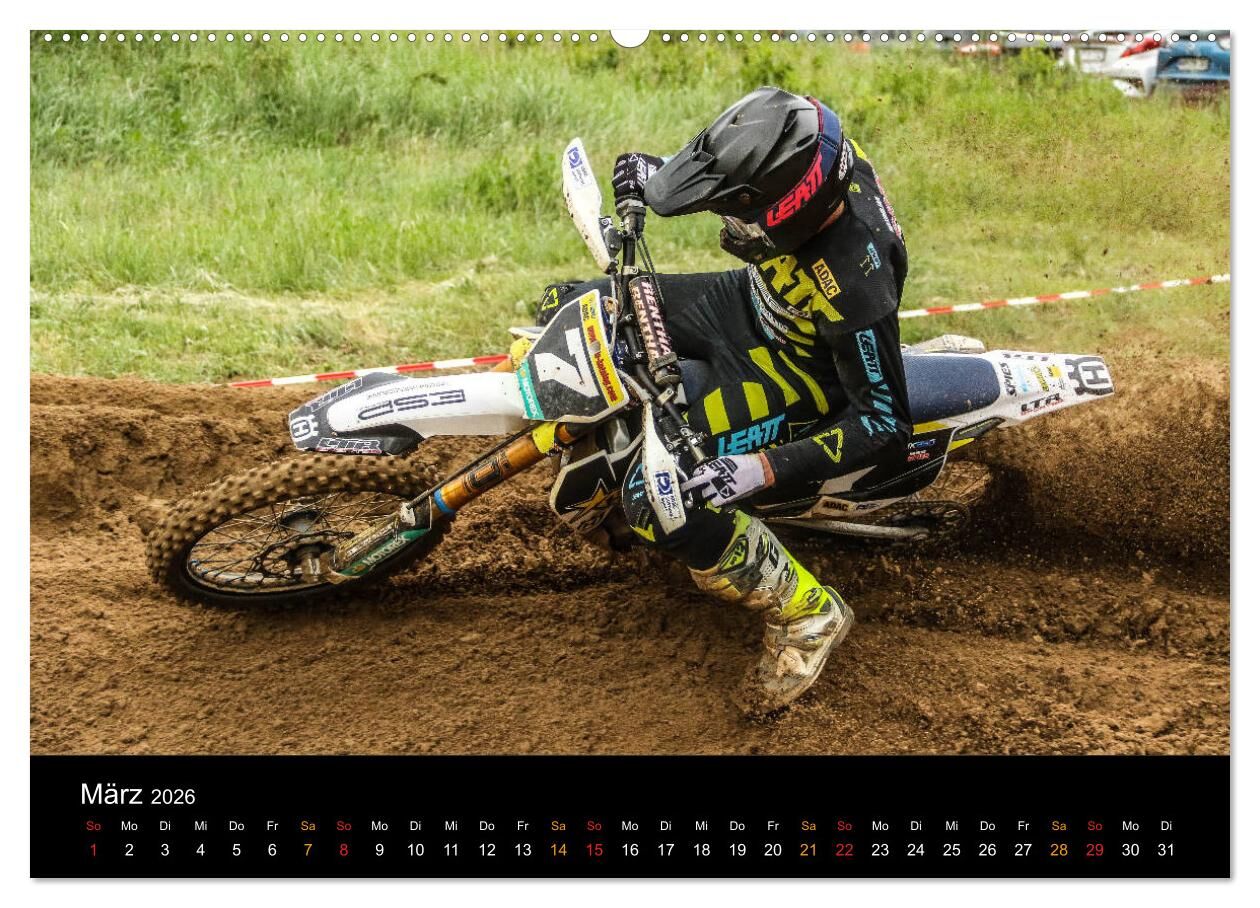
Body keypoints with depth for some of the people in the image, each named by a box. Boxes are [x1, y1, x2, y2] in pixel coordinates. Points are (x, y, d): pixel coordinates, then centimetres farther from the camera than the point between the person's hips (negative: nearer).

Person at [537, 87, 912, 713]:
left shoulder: (855, 282, -40)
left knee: (658, 502, -26)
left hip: (796, 374, -8)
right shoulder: (808, 159, -22)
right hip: (748, 304, 8)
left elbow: (886, 427, -32)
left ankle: (807, 614, -6)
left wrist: (762, 471, -38)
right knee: (564, 308, 8)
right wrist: (658, 174, -8)